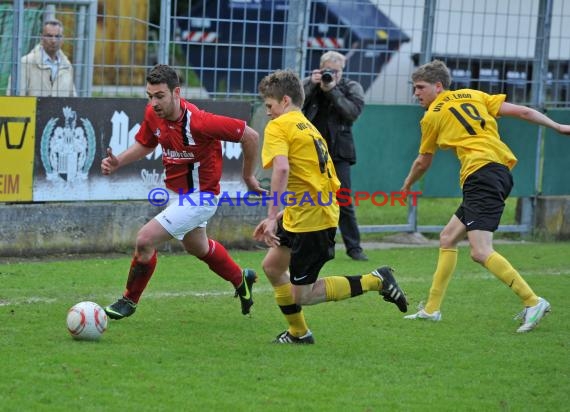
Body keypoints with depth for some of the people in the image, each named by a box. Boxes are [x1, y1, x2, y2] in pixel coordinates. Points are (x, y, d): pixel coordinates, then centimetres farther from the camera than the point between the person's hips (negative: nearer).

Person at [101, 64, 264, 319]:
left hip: (199, 197, -8)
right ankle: (241, 280, 56)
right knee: (197, 247, 30)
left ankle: (129, 301, 6)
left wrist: (248, 177, -10)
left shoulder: (198, 121, -32)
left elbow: (250, 136, -24)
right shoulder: (153, 114, -12)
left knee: (145, 240, -16)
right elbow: (145, 144, 9)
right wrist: (117, 162, -9)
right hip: (177, 192, 8)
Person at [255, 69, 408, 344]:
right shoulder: (309, 128, 21)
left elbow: (281, 169, -26)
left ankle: (375, 281, -3)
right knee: (271, 265, 20)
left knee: (302, 295, -1)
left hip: (310, 219, -9)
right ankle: (298, 332, 27)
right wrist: (282, 215, 21)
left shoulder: (278, 127, -8)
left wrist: (272, 218, -27)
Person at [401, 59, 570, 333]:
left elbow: (422, 163, 20)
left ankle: (533, 302, -21)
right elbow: (522, 112, 12)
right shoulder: (473, 96, 20)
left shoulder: (432, 116, 7)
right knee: (448, 238, 16)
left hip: (480, 174, -9)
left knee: (481, 252, -16)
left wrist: (407, 186, 40)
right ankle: (431, 309, 18)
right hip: (502, 170, 9)